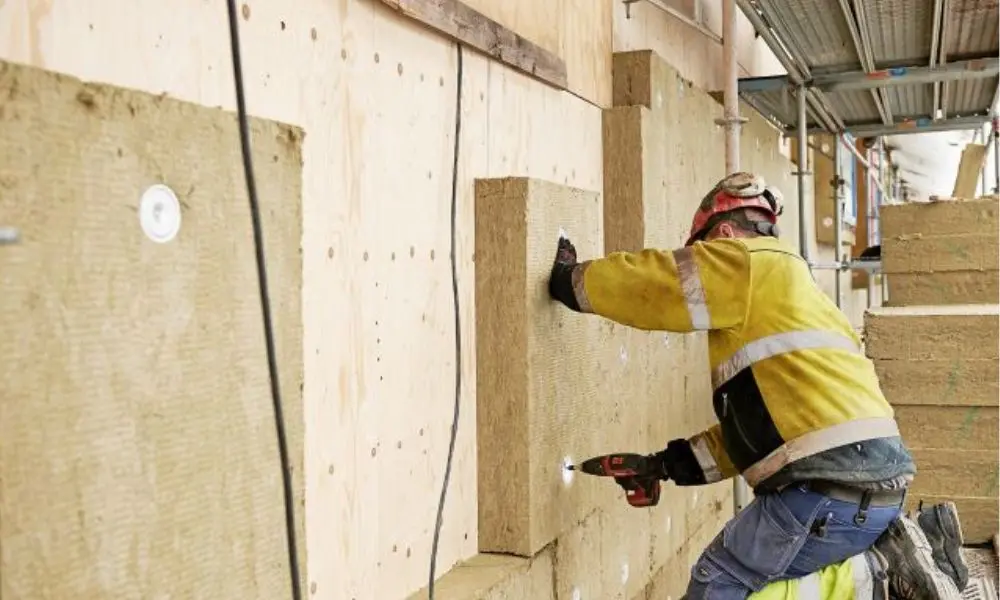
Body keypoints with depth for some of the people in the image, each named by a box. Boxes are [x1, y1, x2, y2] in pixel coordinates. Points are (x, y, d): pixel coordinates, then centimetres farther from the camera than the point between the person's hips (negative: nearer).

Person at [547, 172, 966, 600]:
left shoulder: (749, 262, -1)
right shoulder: (787, 290, 27)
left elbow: (647, 283, -2)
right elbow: (761, 421, 26)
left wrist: (569, 278, 16)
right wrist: (678, 461, 24)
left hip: (834, 486, -9)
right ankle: (882, 559, 6)